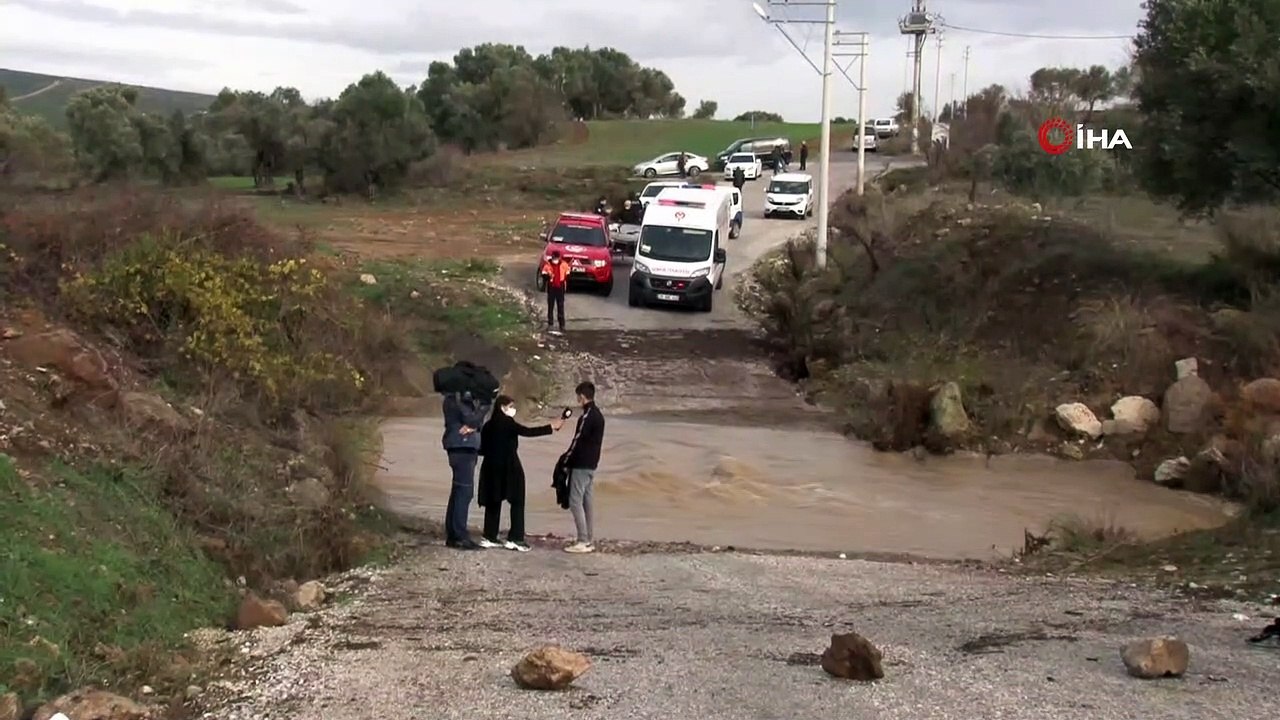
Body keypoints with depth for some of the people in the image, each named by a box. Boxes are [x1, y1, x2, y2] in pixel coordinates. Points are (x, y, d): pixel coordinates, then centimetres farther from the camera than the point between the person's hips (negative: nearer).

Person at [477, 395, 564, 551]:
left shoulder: (489, 426, 9)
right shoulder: (507, 423, -9)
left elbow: (482, 449, 8)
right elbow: (527, 432, -18)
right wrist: (551, 427, -18)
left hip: (492, 468, 7)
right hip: (509, 468, -7)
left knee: (493, 503, 12)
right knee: (517, 502, 0)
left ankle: (489, 537, 13)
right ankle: (515, 538, -6)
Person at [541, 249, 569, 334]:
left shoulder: (564, 264, -2)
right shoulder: (548, 264, -5)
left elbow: (567, 275, 9)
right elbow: (544, 274, -5)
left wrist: (565, 285, 3)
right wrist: (548, 276, -27)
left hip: (560, 288, 0)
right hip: (551, 288, 0)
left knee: (560, 307, 4)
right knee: (550, 306, 4)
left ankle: (562, 325, 8)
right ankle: (550, 324, 10)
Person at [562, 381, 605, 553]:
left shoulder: (587, 417, -17)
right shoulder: (597, 415, 13)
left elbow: (578, 441, -18)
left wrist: (566, 461, -9)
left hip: (581, 465, -10)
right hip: (591, 464, 10)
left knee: (575, 502, -7)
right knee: (587, 502, 12)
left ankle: (583, 541, -8)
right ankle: (590, 540, 14)